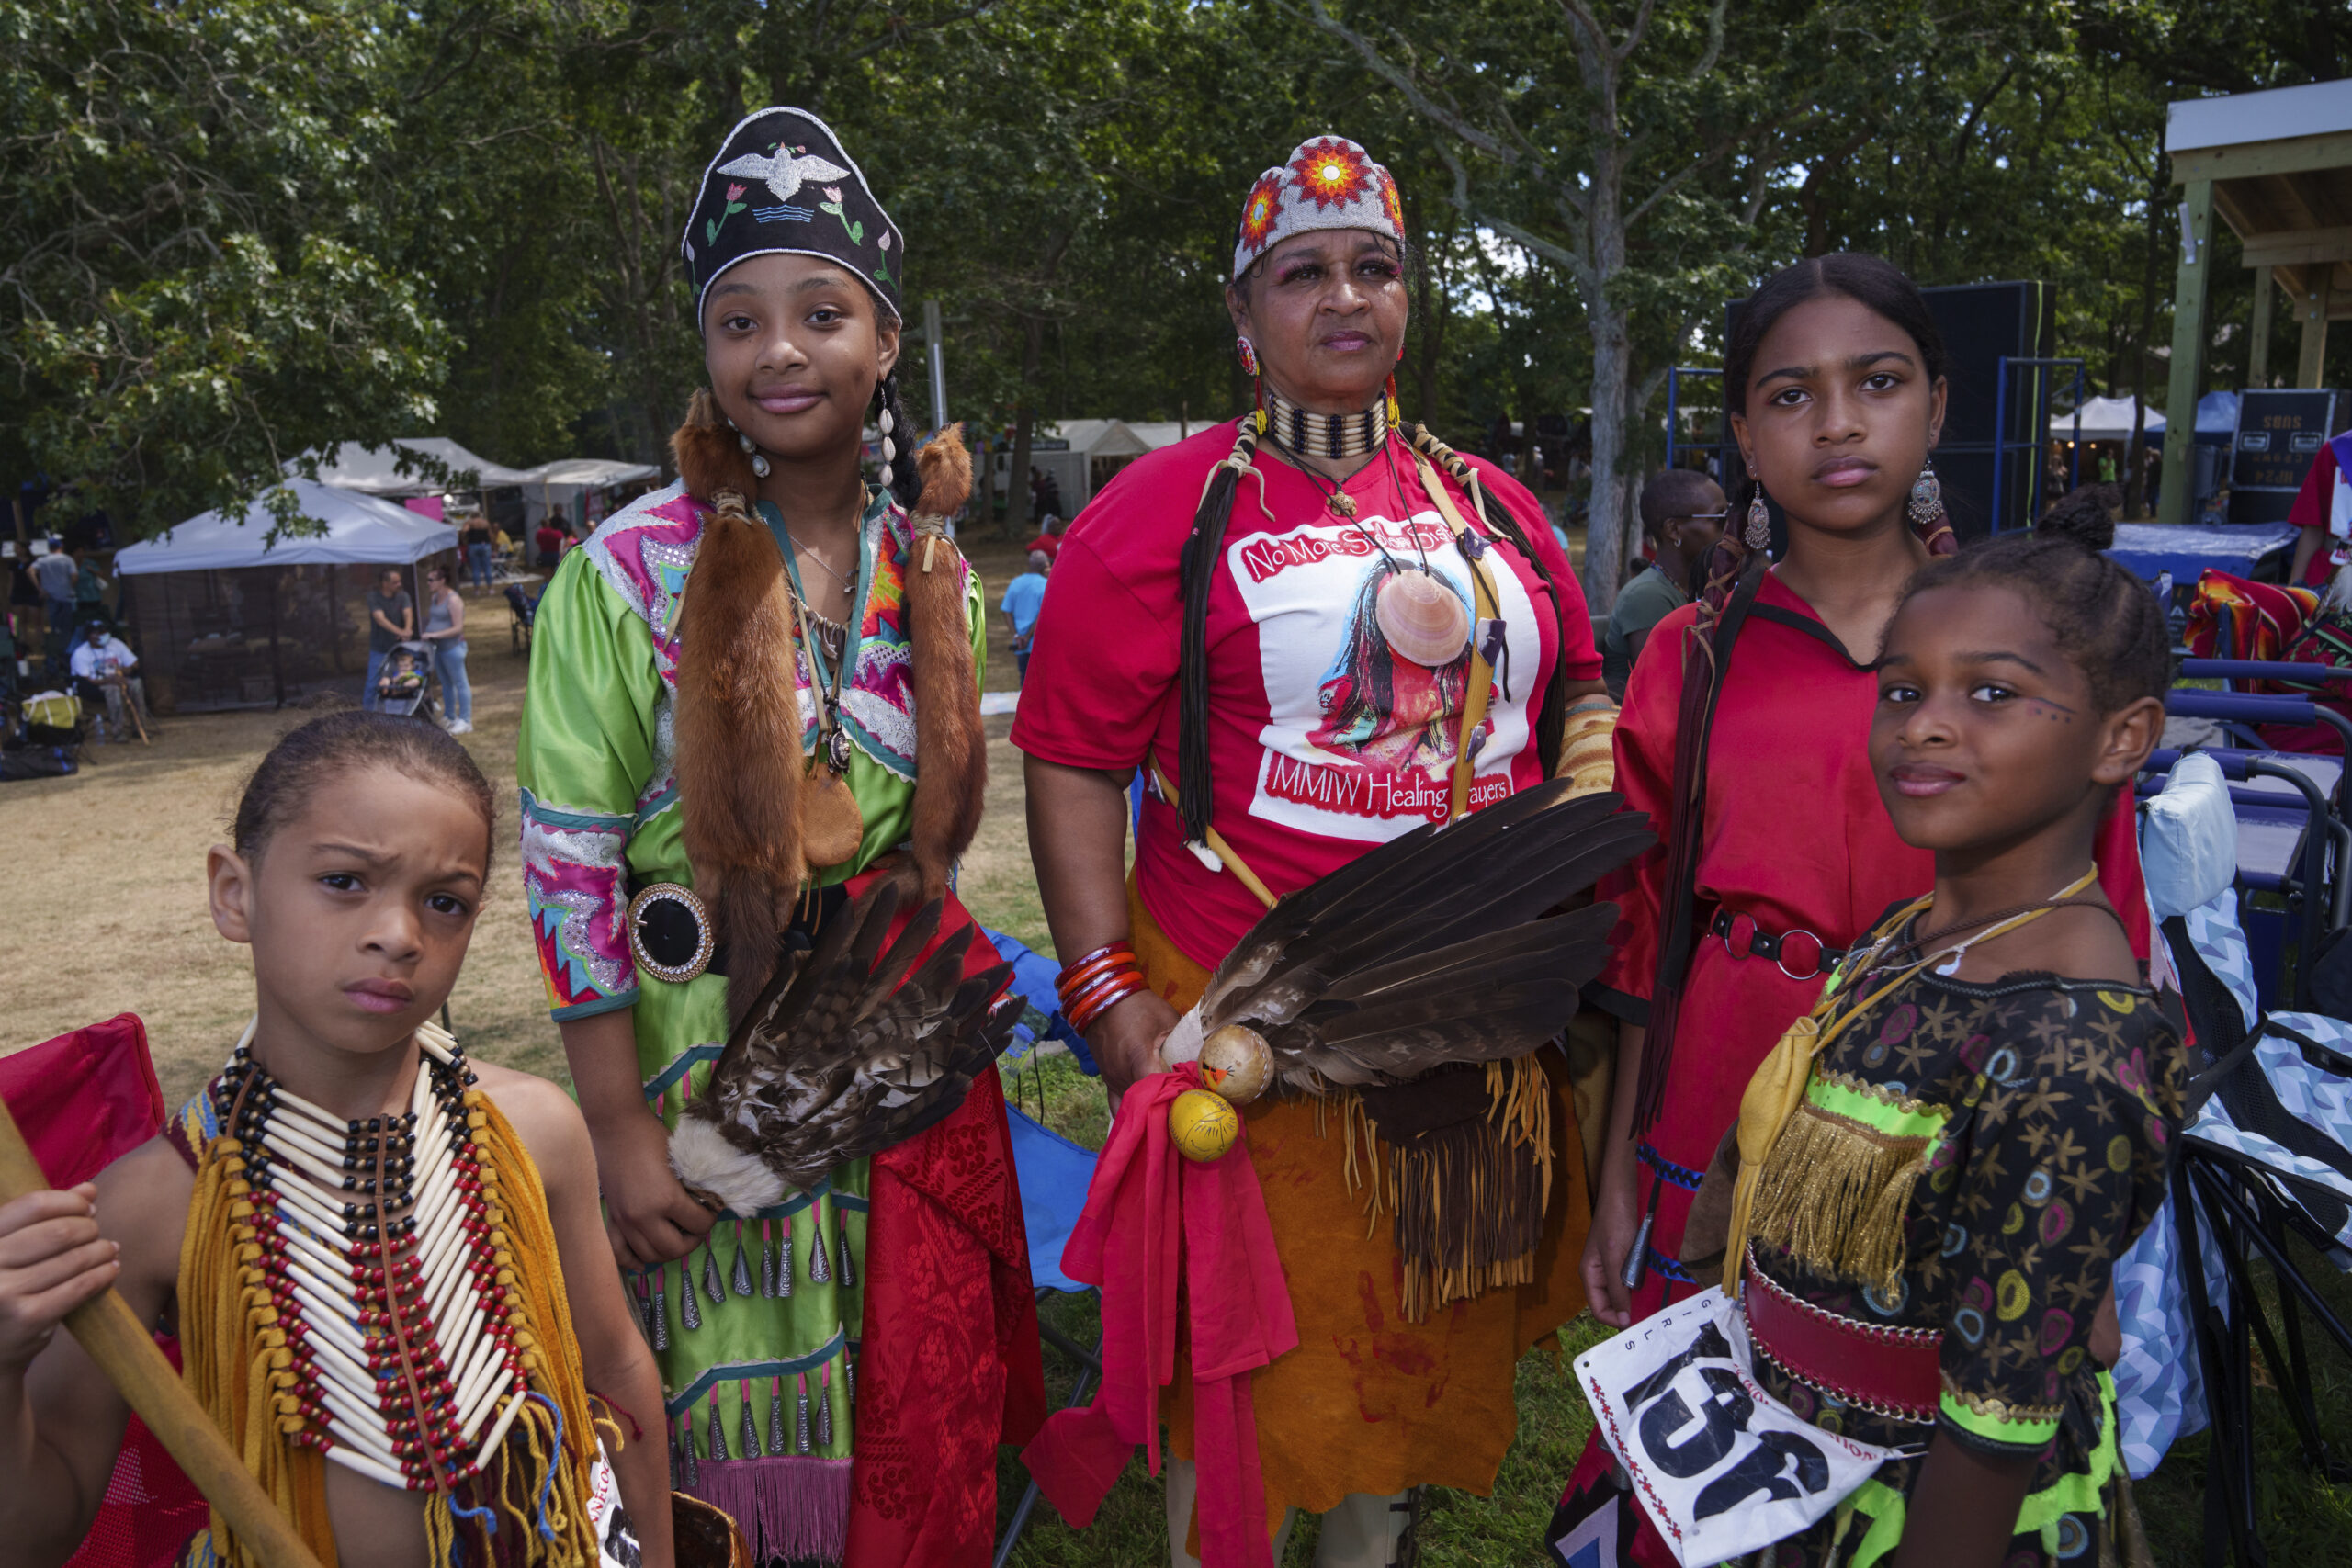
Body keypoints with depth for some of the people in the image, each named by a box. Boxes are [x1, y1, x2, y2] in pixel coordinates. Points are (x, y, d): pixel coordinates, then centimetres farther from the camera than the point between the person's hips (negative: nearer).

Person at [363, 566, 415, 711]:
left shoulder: (402, 595, -3)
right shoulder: (373, 596, -13)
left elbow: (408, 614, -18)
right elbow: (380, 619, -25)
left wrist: (407, 630, -40)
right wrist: (399, 631, -40)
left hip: (398, 646, 3)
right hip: (379, 649, -3)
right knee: (373, 682, 2)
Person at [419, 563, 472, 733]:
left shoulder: (453, 599, -14)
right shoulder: (434, 598, 11)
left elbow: (458, 628, -18)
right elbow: (429, 619, 25)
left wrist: (435, 634, -21)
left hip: (452, 647, -9)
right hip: (437, 647, 9)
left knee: (460, 683, -2)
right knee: (446, 684, 16)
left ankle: (465, 721, 2)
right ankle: (449, 717, 26)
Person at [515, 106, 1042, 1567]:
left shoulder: (937, 576, 2)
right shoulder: (629, 570, -11)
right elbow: (569, 862, -11)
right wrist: (619, 1125, -12)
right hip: (712, 1049, -3)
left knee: (926, 1431, 16)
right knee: (745, 1431, 12)